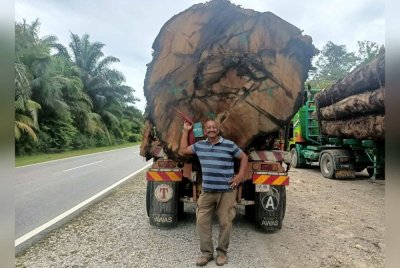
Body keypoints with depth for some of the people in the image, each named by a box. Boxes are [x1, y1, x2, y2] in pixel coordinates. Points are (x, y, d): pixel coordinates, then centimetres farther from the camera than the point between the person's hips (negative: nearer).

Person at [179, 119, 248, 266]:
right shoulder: (199, 145, 8)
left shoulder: (229, 145, -4)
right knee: (202, 221, 4)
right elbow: (182, 151, 14)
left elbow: (244, 157, 5)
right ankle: (207, 253, 21)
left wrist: (240, 175, -5)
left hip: (226, 191, -3)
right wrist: (185, 131, 12)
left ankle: (222, 252, 25)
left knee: (225, 223, 6)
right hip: (207, 191, 4)